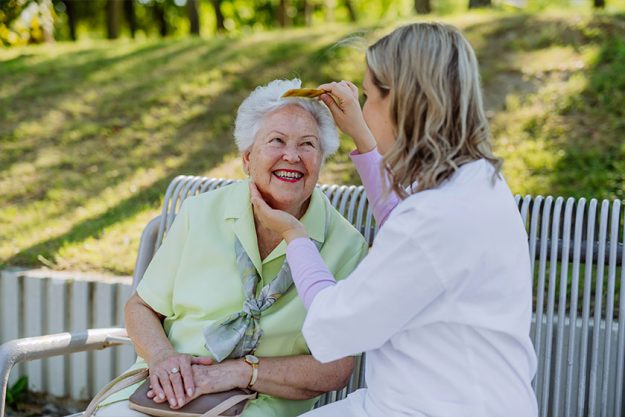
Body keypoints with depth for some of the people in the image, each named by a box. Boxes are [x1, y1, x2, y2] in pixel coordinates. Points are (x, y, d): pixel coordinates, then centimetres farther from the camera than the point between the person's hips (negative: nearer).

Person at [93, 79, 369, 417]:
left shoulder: (346, 247, -1)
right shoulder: (201, 212, 5)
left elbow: (335, 369, -4)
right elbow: (141, 307, 12)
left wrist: (241, 371, -16)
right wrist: (163, 357, -9)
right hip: (166, 388, 2)